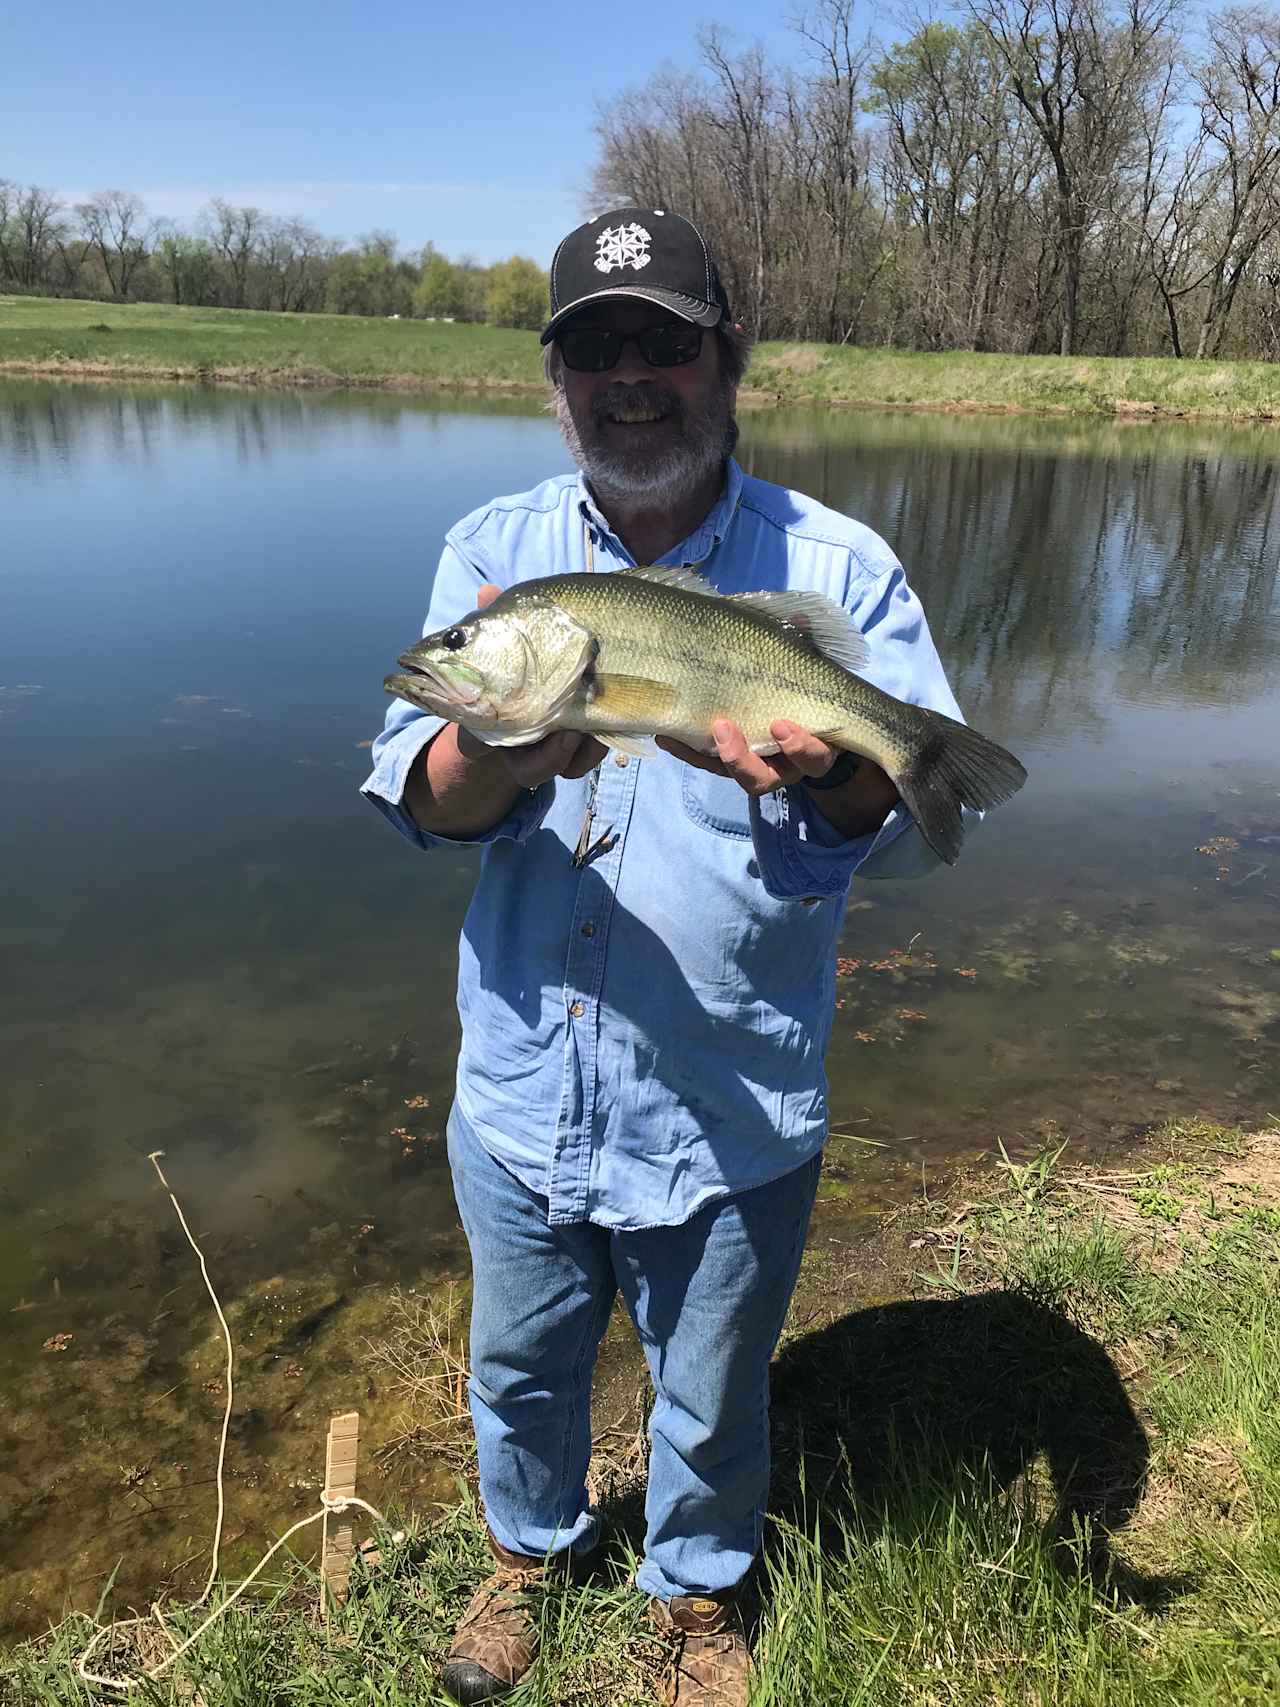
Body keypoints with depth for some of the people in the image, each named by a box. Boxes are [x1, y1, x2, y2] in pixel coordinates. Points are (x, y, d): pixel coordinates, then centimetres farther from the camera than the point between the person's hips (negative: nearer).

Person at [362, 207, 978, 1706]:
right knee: (519, 1365, 26)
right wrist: (497, 755, -31)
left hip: (728, 1117, -2)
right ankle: (529, 1548, 58)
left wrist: (826, 775, -35)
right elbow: (410, 794, -8)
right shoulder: (491, 550, -1)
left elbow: (921, 822, -13)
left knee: (708, 1401, 21)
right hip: (521, 1094, 3)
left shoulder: (835, 566, -9)